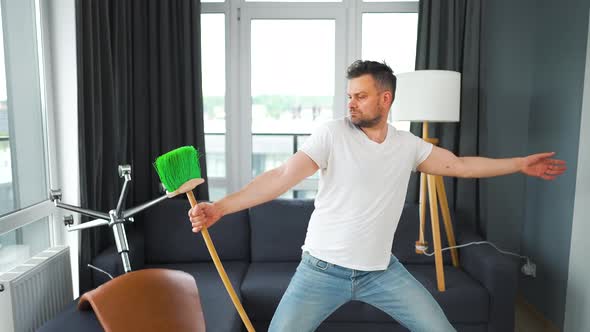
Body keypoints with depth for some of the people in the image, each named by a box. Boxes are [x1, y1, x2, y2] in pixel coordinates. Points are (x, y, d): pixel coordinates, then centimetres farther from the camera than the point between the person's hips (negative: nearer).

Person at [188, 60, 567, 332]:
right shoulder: (333, 134, -13)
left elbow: (459, 165, 14)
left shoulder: (408, 145, 2)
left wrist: (520, 163, 17)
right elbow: (283, 176, -20)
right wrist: (222, 206, -30)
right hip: (323, 269, -3)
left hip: (381, 270, 4)